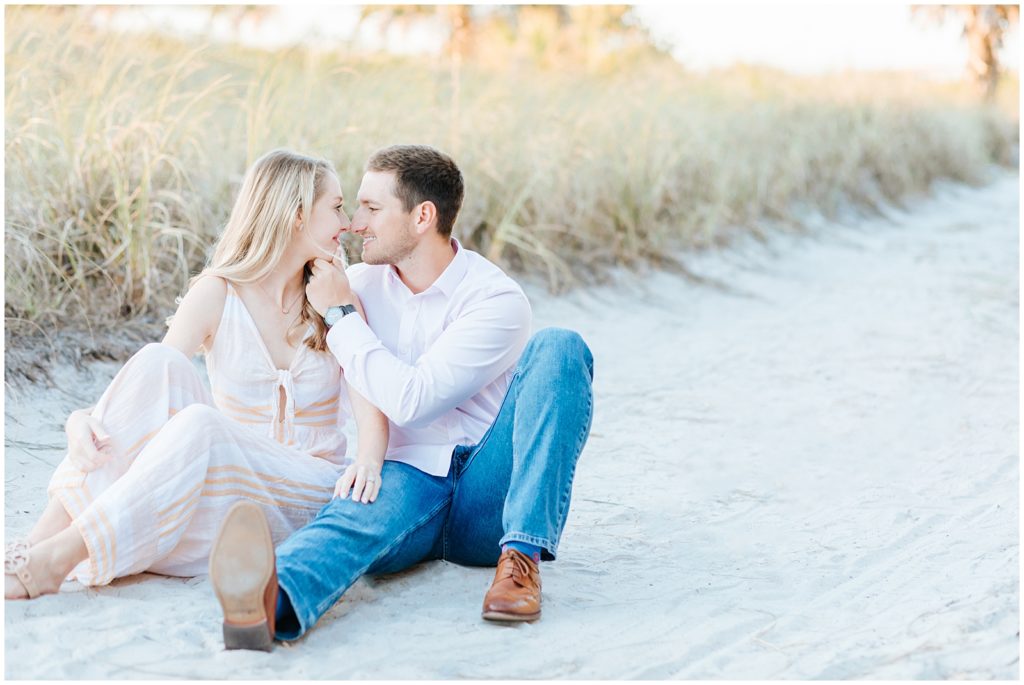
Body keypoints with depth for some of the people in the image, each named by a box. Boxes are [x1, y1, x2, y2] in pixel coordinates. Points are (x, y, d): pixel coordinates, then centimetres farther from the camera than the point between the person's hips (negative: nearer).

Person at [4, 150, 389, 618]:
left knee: (199, 426, -33)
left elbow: (370, 403, -8)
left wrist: (368, 460, -30)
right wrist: (82, 419, -28)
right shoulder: (217, 294, 0)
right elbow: (150, 388, -7)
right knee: (158, 361, -26)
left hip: (309, 497, -1)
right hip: (221, 479, 1)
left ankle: (56, 560, -36)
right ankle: (46, 535, -32)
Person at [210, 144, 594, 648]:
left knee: (558, 348, -22)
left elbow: (412, 401, -18)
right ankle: (272, 600, -71)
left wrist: (340, 314, -11)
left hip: (485, 503, -2)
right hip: (407, 477, 2)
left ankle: (522, 557, -31)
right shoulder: (362, 283, 8)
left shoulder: (496, 300, -8)